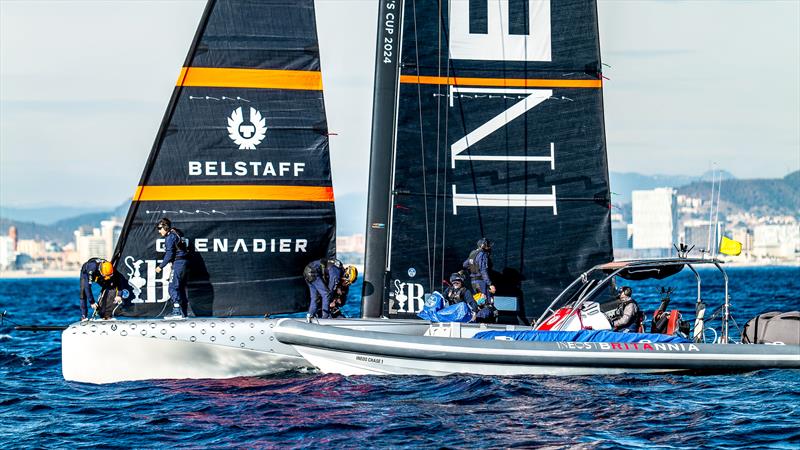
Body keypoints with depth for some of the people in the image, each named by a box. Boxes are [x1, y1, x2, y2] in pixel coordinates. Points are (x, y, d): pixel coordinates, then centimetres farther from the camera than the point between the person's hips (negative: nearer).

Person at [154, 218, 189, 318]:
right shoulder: (178, 234, 19)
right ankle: (184, 312, 14)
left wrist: (161, 266, -11)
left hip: (178, 263, -10)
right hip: (184, 262, 10)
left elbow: (169, 254, -16)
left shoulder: (170, 237, -10)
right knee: (181, 288, 13)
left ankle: (177, 312, -18)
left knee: (172, 288, -11)